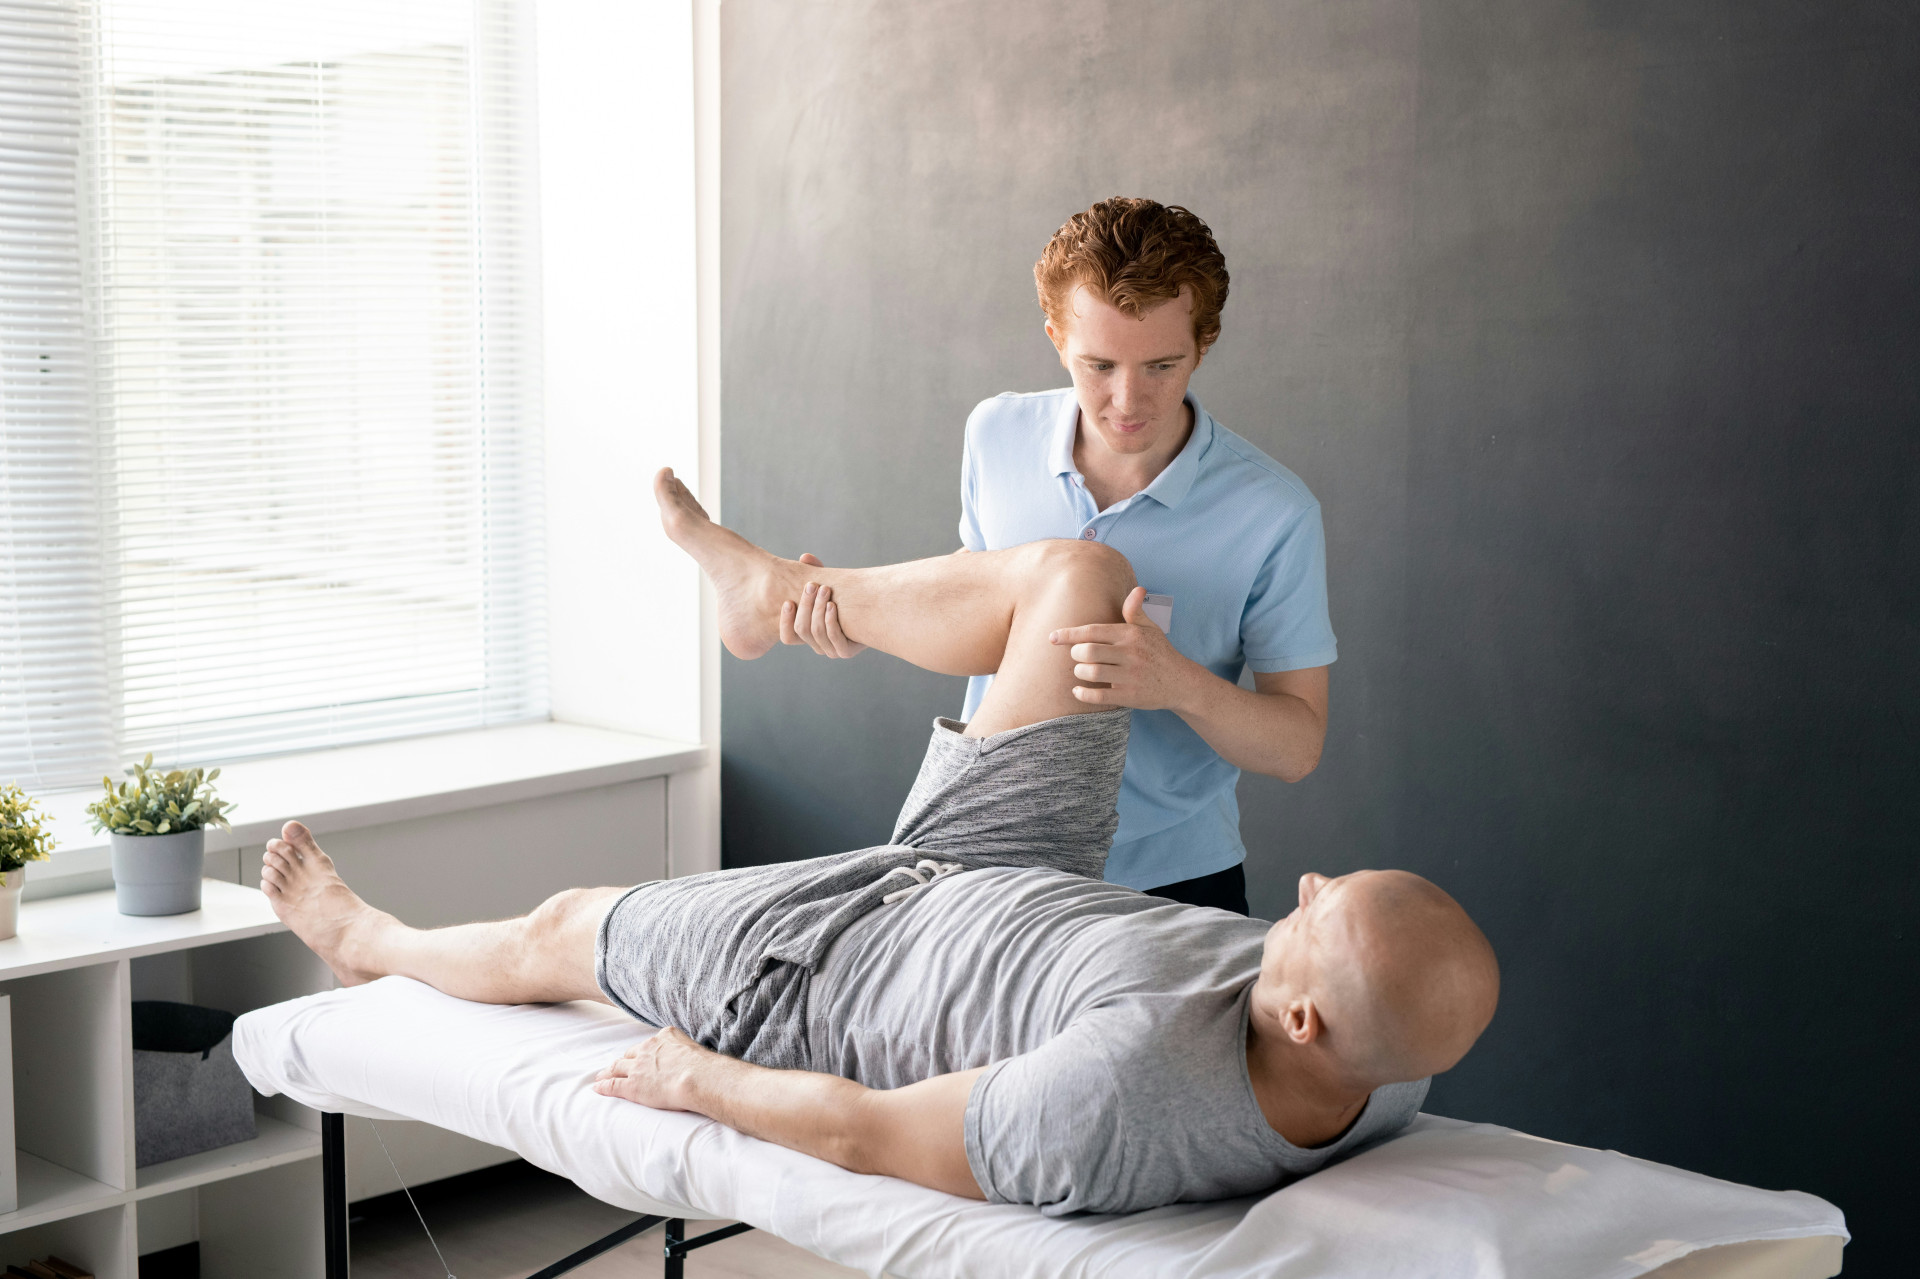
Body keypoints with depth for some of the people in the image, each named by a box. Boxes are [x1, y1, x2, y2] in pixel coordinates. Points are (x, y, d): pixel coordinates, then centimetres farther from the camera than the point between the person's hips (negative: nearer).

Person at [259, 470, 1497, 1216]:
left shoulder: (1125, 1106, -48)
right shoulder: (1384, 1071, -27)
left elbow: (866, 1133, -31)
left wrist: (698, 1082, -13)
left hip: (825, 967, -6)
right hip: (1024, 888, 6)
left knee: (560, 930, 18)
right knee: (1075, 574, 0)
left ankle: (368, 941, 54)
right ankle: (785, 594, 28)